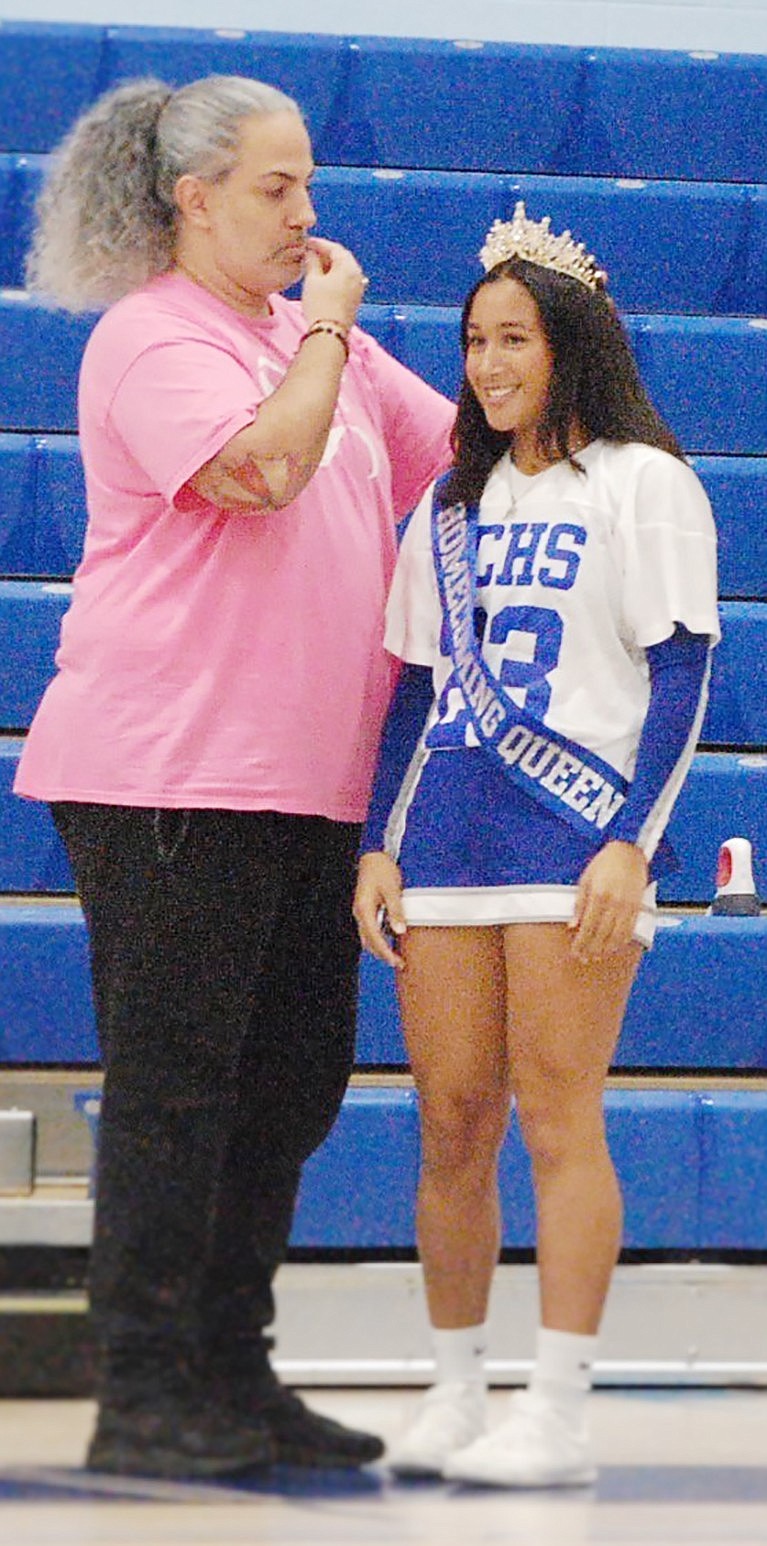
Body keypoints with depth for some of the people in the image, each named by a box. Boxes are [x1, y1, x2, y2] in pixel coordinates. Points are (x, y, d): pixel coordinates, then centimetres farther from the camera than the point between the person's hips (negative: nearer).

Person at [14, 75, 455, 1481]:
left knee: (293, 1078, 10)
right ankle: (143, 1401, -1)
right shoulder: (150, 340, -7)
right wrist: (331, 325, -9)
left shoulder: (316, 337, 19)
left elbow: (460, 446, 24)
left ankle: (231, 1379, 18)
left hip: (307, 784, 8)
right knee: (174, 1086, -6)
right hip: (166, 779, -8)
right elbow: (264, 464, -22)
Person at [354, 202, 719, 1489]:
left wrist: (630, 842, -12)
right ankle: (454, 1394, 12)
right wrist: (379, 844, 11)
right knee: (450, 1122, 3)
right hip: (446, 842, 5)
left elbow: (680, 675, -4)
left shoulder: (642, 483, 1)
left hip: (577, 835, -5)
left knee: (558, 1118, -7)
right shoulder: (452, 502, 18)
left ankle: (557, 1412, -6)